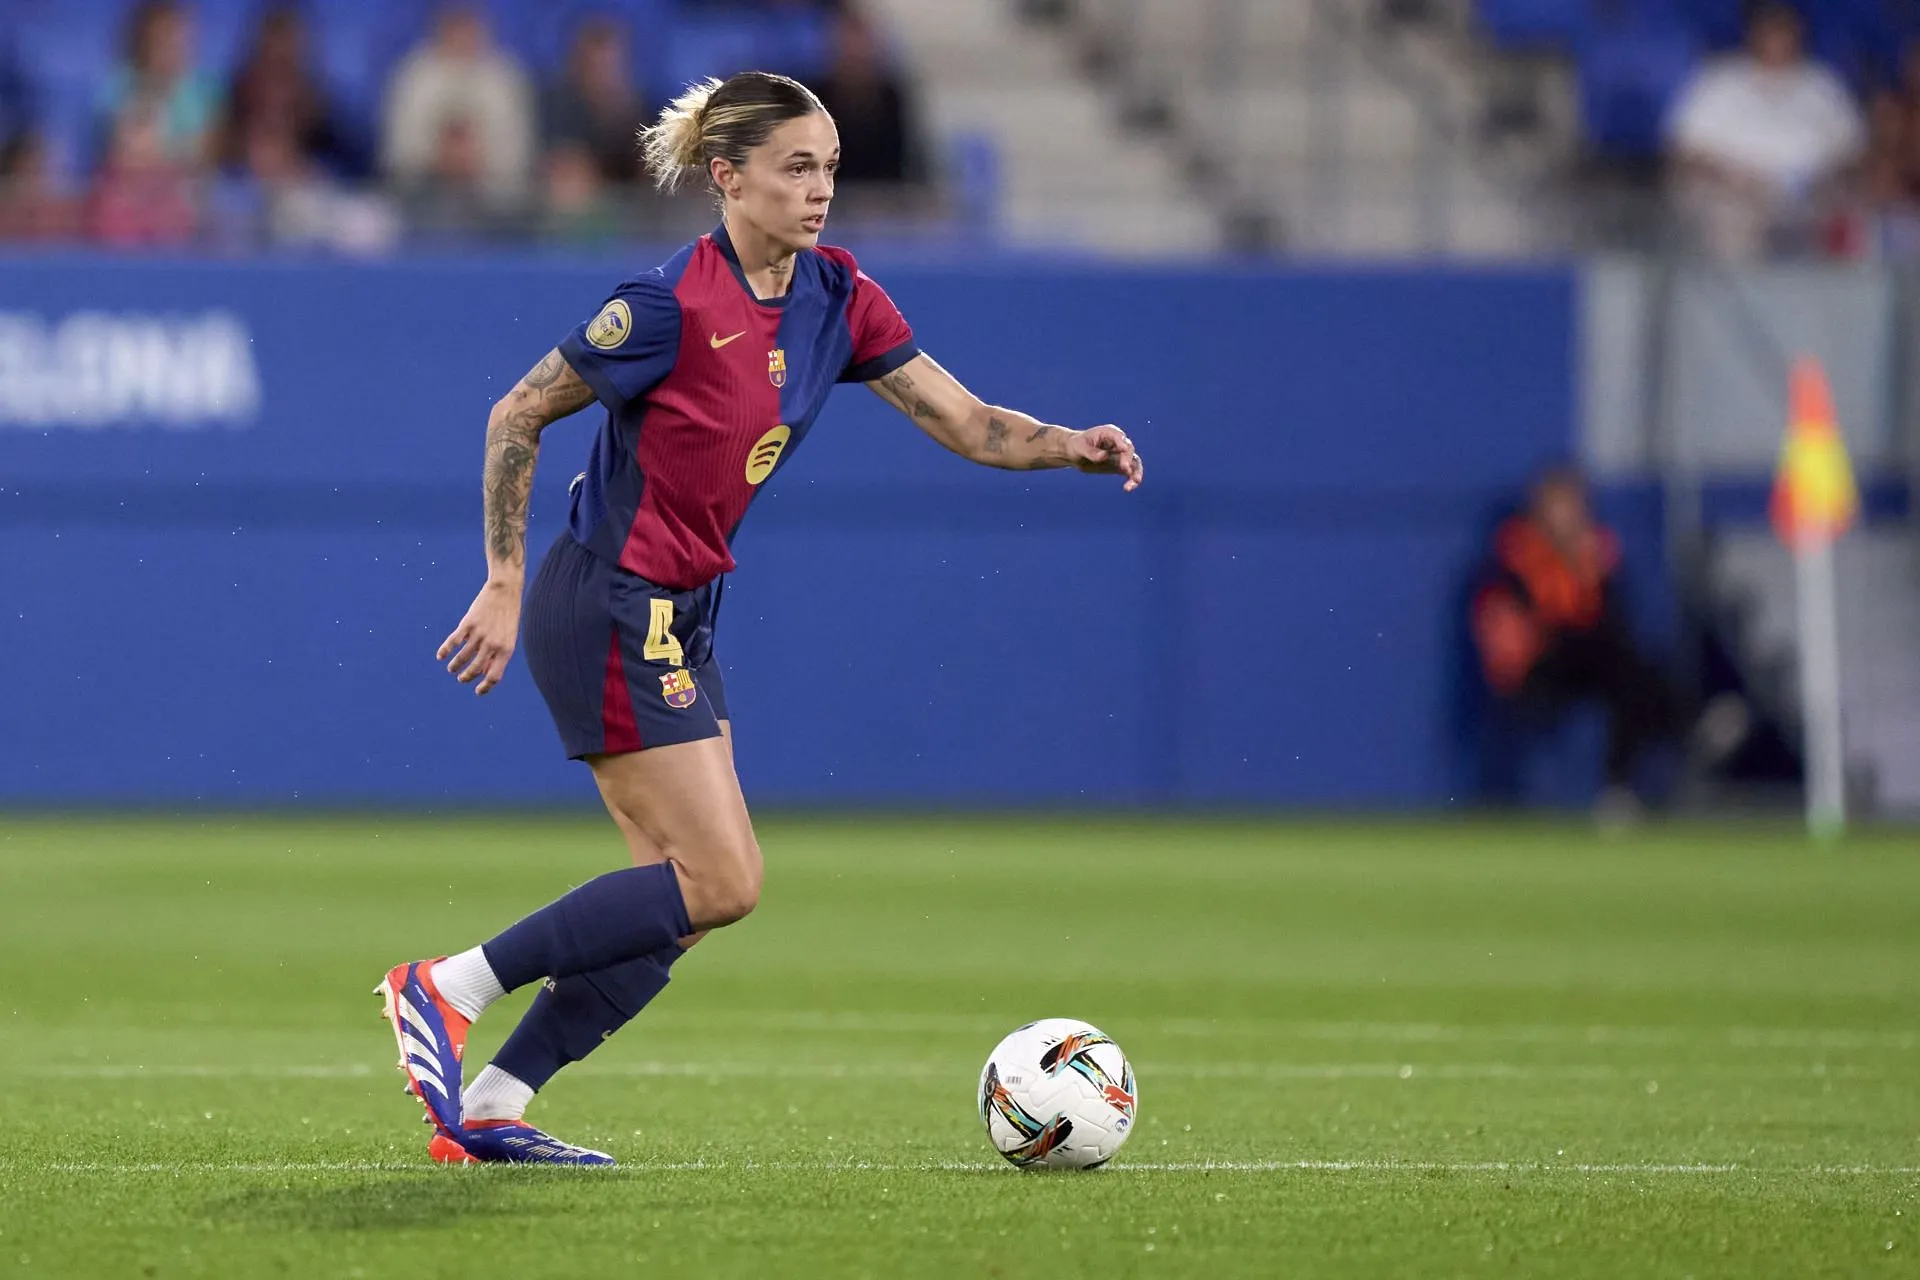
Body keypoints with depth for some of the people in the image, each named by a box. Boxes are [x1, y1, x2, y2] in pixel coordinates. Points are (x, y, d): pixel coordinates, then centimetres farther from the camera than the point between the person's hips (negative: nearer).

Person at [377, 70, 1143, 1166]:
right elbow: (517, 417, -11)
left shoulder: (837, 298, 2)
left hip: (681, 617, 8)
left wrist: (1071, 446, -16)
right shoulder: (674, 304, -19)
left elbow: (966, 422, 3)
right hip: (611, 611, -8)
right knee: (718, 883, -12)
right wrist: (505, 585, -11)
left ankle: (486, 1110, 7)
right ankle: (446, 991, -7)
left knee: (693, 889, 5)